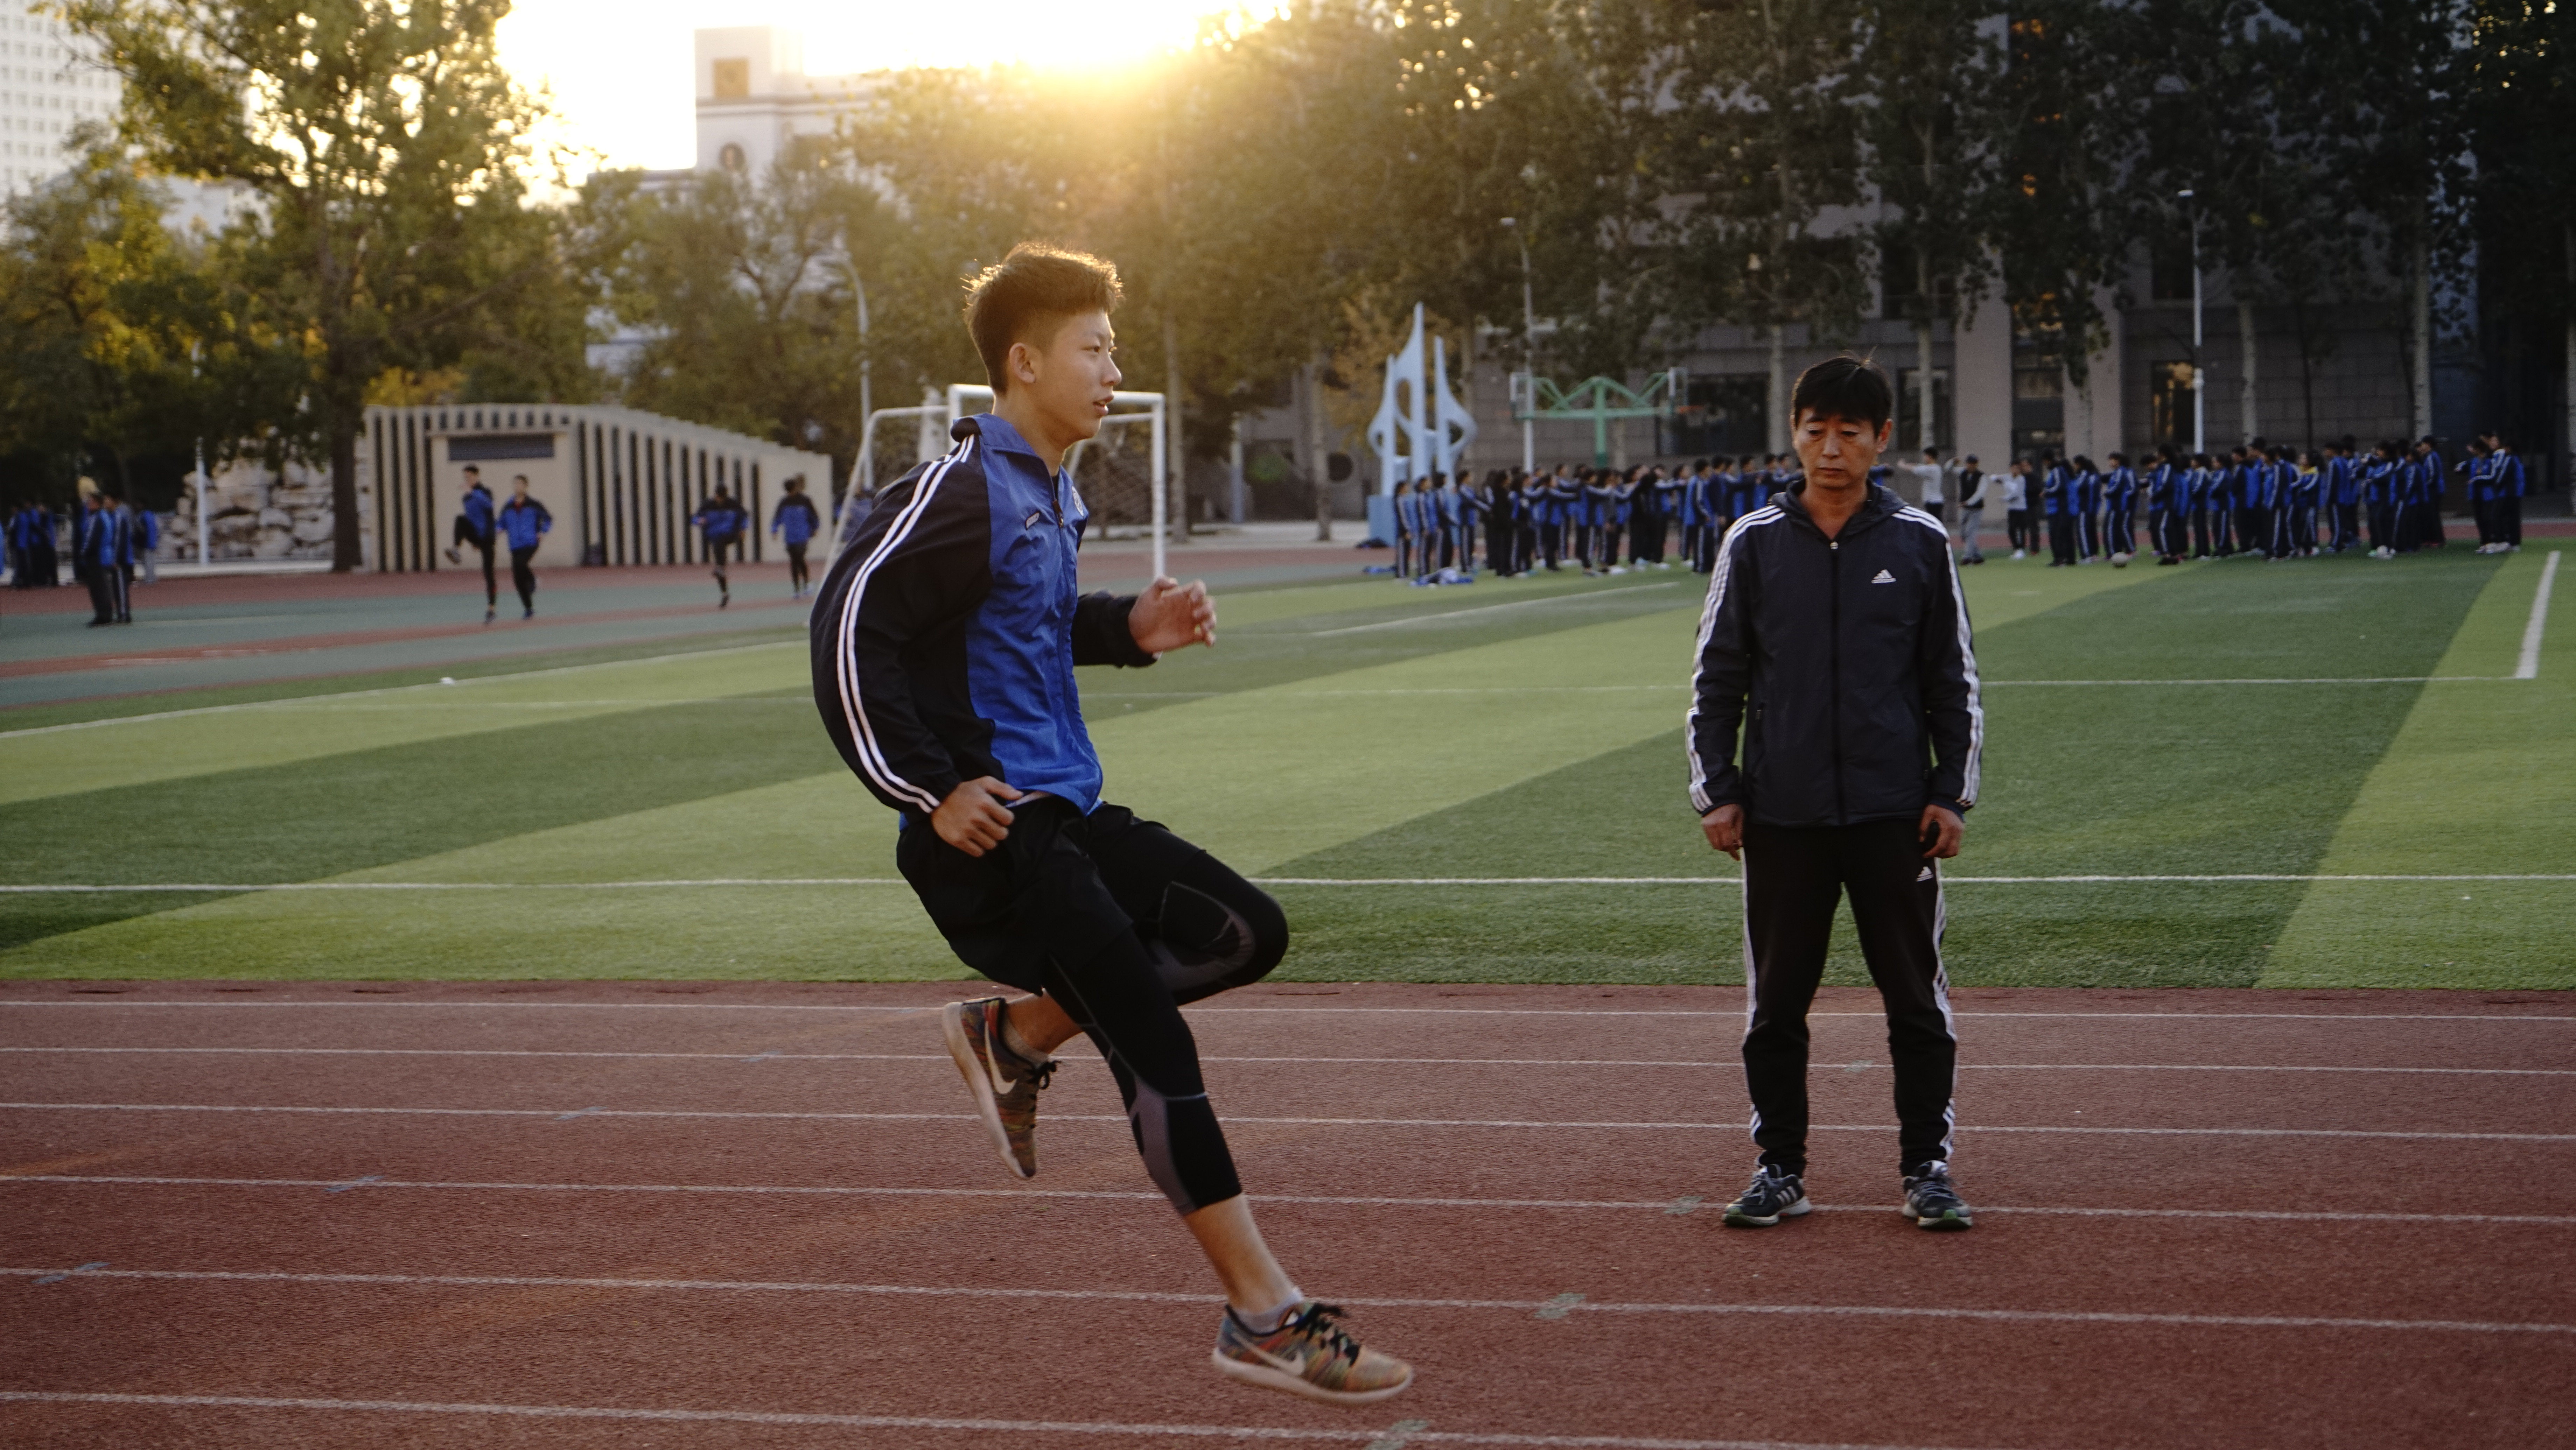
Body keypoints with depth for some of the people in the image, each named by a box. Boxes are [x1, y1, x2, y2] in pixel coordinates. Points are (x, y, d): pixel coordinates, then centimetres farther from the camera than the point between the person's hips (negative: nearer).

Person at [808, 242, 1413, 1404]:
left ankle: (1012, 1036, 15)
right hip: (992, 832, -9)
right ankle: (1267, 1320, -6)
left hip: (1069, 815, 10)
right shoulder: (964, 490, -15)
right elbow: (849, 625, -20)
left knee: (1246, 932, 6)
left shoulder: (1050, 491, 15)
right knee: (1152, 1044, -11)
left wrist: (1128, 628, 9)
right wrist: (931, 791, -19)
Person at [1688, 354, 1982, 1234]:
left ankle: (1927, 1168, 14)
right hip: (1781, 814, 1)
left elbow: (1953, 681, 7)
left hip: (1894, 812, -1)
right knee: (1775, 1002, 7)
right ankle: (1779, 1170, 17)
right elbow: (1717, 680, 7)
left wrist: (1953, 793, 0)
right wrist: (1715, 793, 1)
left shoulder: (1920, 543, 3)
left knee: (1917, 998, 3)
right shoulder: (1754, 544, 3)